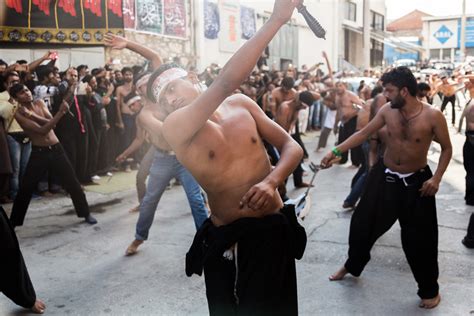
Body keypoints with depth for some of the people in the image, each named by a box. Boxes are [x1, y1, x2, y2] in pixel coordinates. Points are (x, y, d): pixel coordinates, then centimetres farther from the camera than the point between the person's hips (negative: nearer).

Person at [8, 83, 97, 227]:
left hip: (56, 149, 4)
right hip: (38, 153, -4)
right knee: (25, 189, 1)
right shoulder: (19, 114, -12)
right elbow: (42, 130, -23)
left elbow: (50, 122, -10)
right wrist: (60, 112, -29)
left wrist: (32, 115, -24)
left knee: (73, 183, 7)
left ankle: (86, 214, 23)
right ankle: (13, 222, 17)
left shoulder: (39, 103, 4)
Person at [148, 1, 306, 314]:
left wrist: (271, 181, -20)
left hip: (274, 229, 3)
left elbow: (292, 146, 2)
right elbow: (226, 83, -29)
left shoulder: (241, 104, -1)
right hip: (226, 239, -3)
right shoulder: (174, 127, -15)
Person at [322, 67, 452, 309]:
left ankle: (429, 290, 24)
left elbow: (447, 148, -7)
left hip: (417, 182, -3)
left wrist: (437, 178, -17)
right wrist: (336, 151, -7)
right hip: (387, 178, 4)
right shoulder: (387, 111, -8)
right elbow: (363, 133, -1)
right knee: (363, 224, 11)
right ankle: (352, 266, 37)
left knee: (419, 237, 3)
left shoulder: (432, 116, -17)